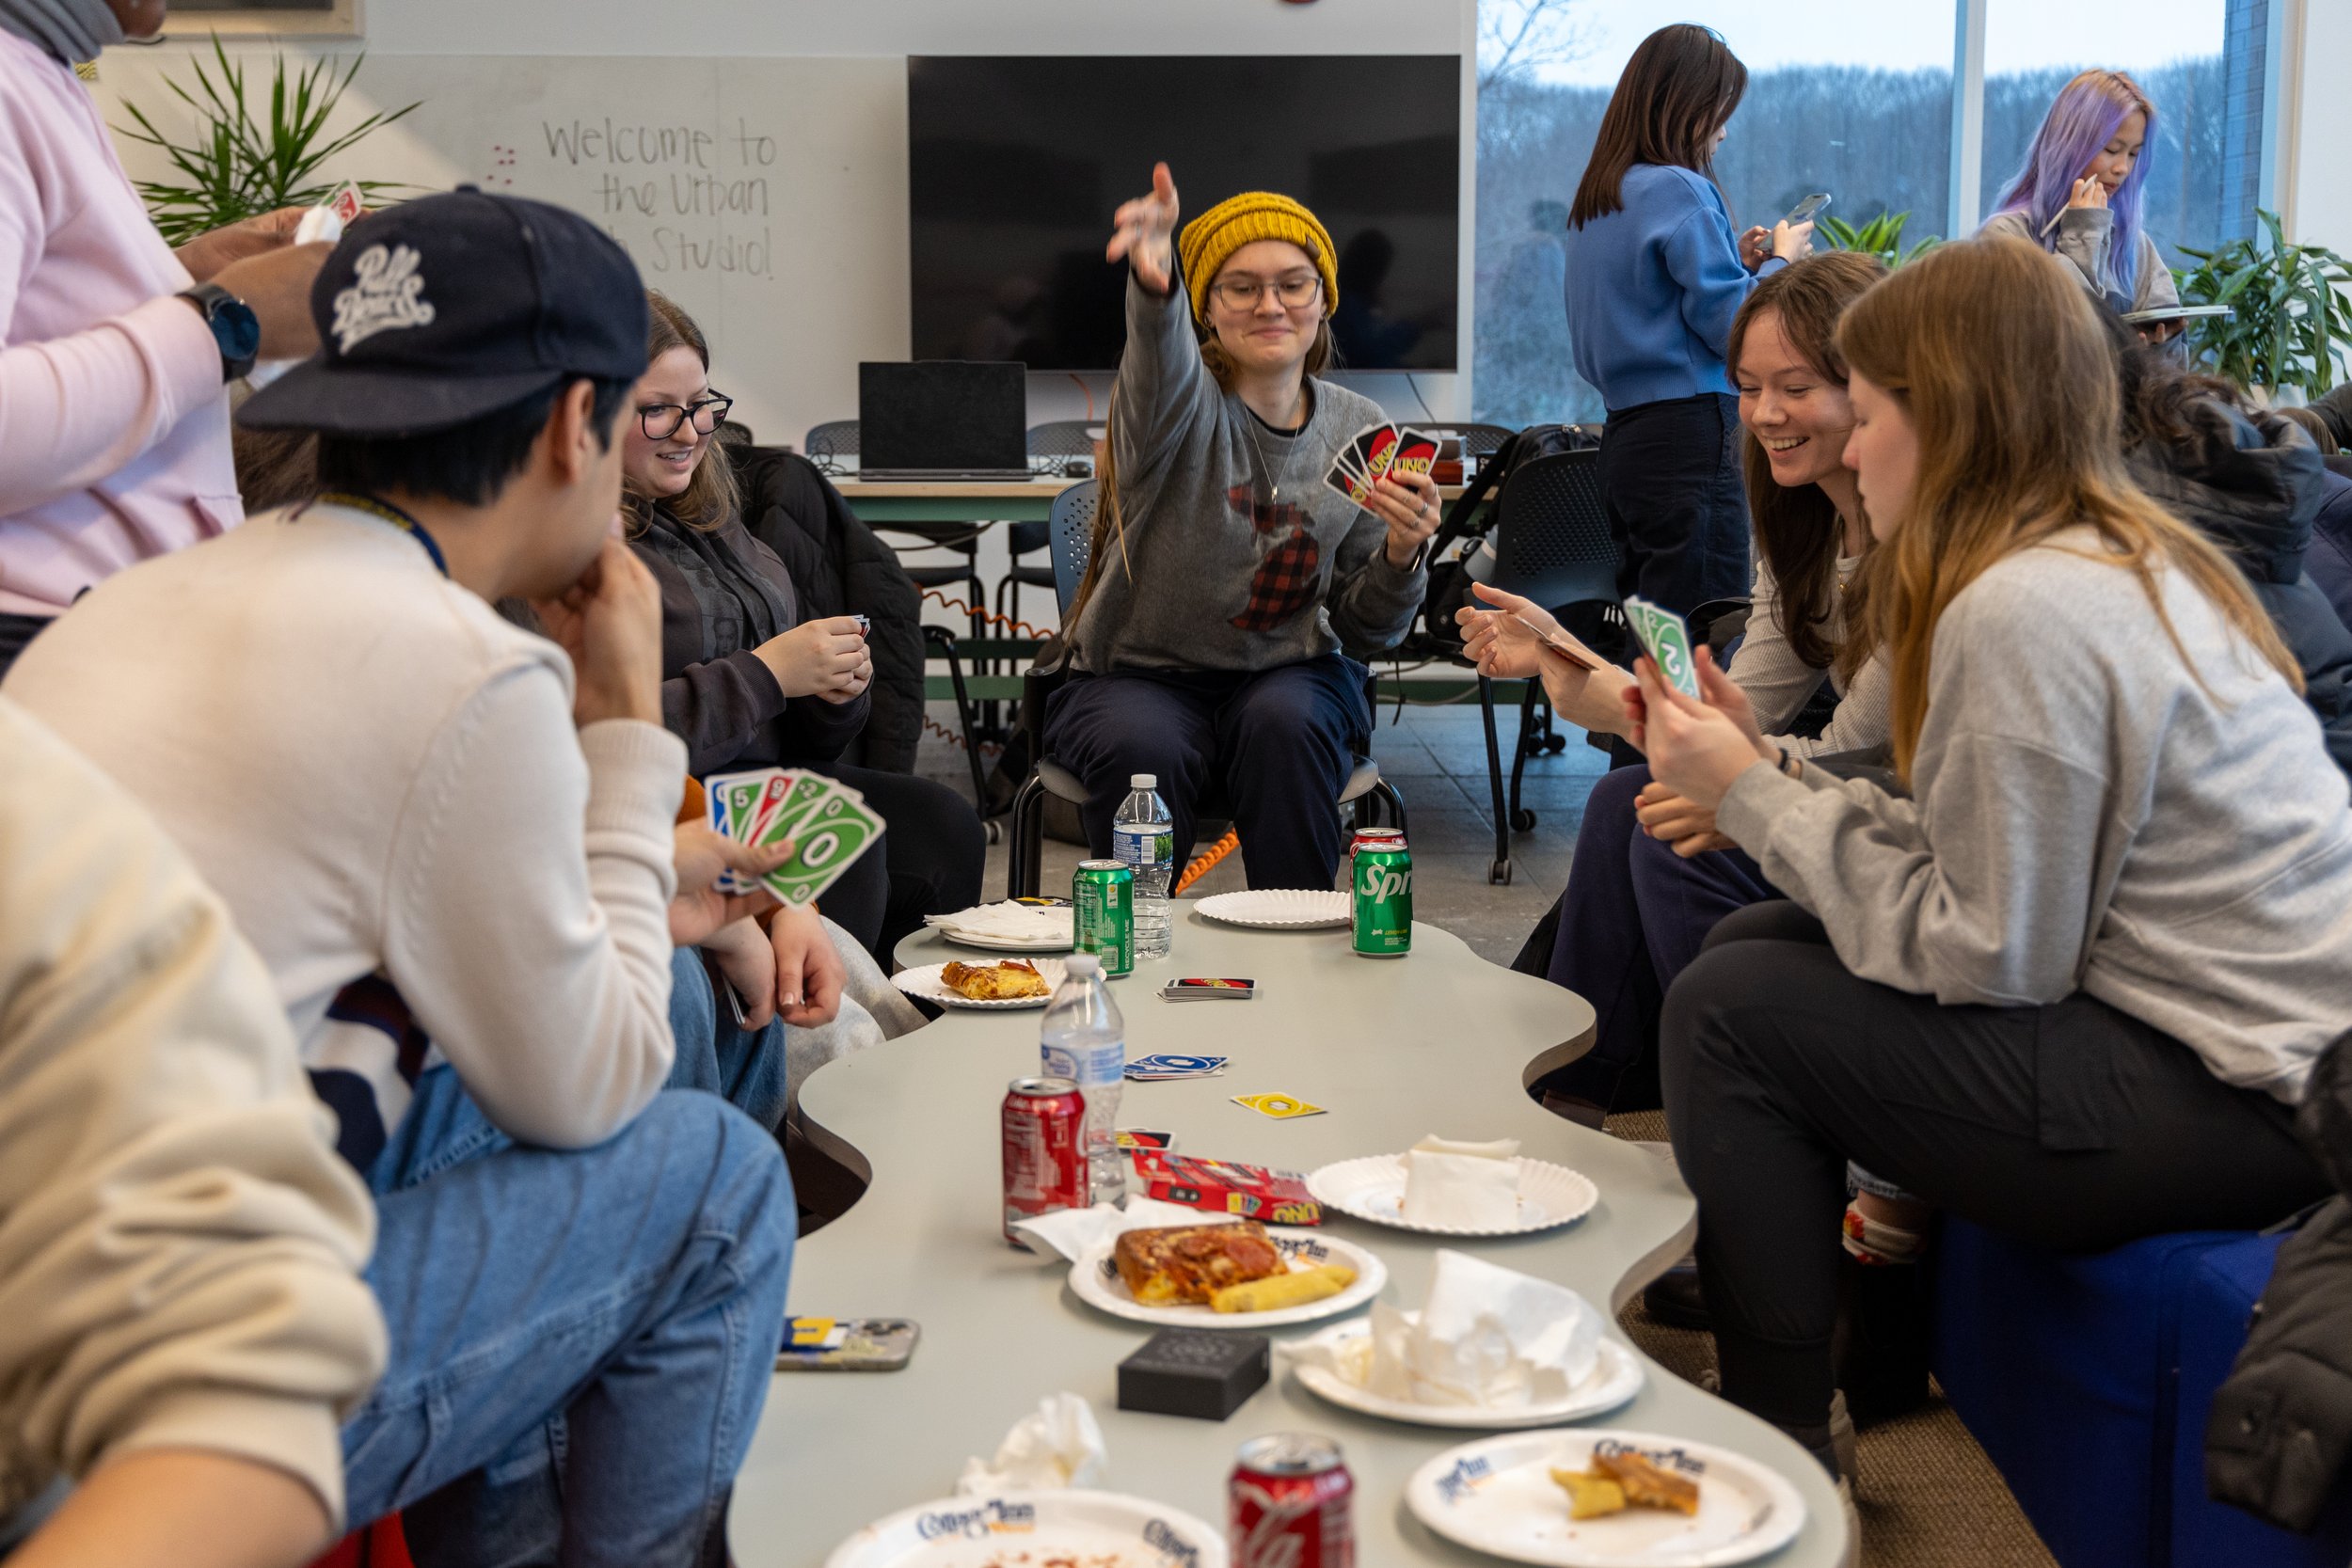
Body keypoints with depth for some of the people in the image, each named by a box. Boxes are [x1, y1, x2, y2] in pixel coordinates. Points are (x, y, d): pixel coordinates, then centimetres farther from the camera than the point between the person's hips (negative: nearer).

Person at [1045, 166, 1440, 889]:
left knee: (1285, 725, -31)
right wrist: (1155, 281, -60)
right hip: (1138, 675, -2)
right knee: (1142, 749, -33)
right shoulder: (1183, 402, -8)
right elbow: (1161, 365, -38)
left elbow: (1362, 632, 8)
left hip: (1287, 673, 3)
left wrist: (1401, 556, -14)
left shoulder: (1361, 432, 4)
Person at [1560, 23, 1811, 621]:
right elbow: (1732, 326, -13)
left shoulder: (1596, 196, 15)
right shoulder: (1678, 190, -11)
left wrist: (1735, 259, 18)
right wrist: (1781, 261, 3)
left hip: (1624, 436, 9)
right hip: (1689, 434, -9)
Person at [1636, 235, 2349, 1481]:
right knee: (1753, 943, 9)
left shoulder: (2025, 611, -20)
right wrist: (1767, 771, 5)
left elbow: (1988, 957, -18)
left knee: (1728, 1010, -11)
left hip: (2233, 1100, -10)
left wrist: (1752, 797, -11)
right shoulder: (2131, 558, 11)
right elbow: (1979, 870, 8)